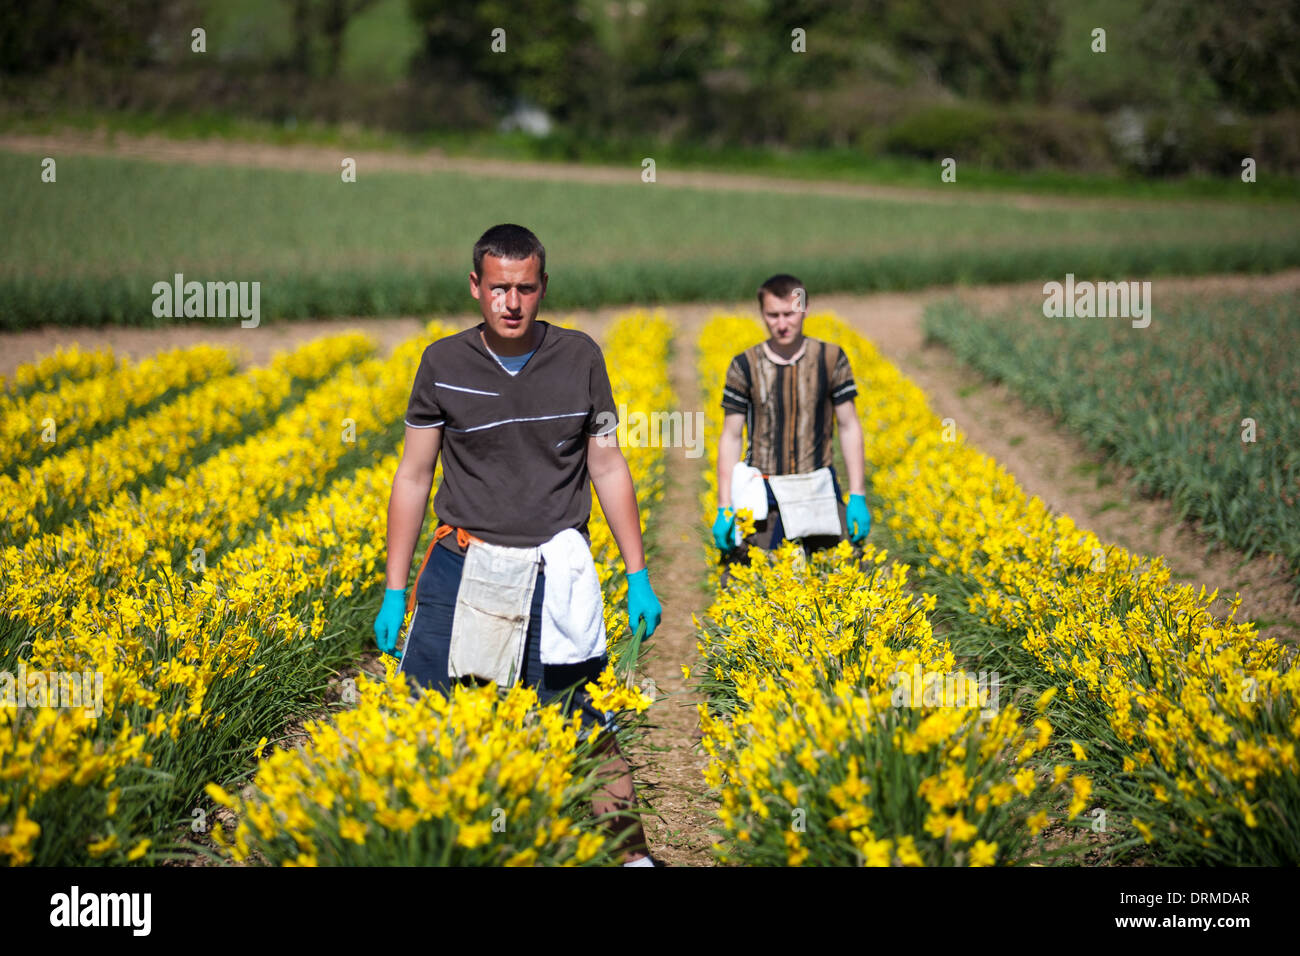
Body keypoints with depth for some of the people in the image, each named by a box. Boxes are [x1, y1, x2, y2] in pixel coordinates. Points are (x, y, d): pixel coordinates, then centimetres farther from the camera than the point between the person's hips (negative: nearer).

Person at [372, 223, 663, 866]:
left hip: (553, 570, 0)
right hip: (464, 567, 1)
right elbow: (412, 478, 6)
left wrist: (638, 577, 4)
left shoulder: (580, 358, 1)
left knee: (578, 722, 0)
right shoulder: (443, 365, 0)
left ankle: (627, 845, 17)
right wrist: (394, 592, 3)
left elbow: (608, 468, 7)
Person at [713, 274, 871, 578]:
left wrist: (858, 496, -1)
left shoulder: (831, 359, 0)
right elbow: (730, 437, 3)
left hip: (817, 492, 1)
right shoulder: (745, 367, -1)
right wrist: (724, 508, -3)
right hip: (763, 494, -1)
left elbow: (849, 427, 4)